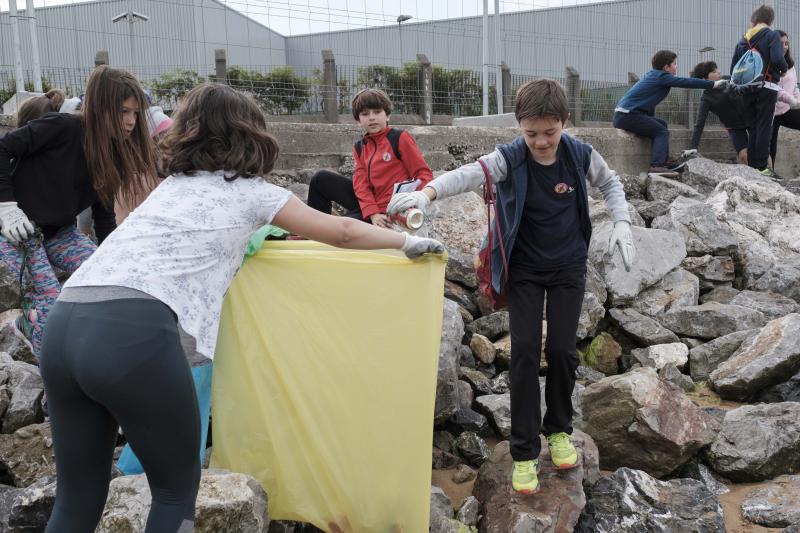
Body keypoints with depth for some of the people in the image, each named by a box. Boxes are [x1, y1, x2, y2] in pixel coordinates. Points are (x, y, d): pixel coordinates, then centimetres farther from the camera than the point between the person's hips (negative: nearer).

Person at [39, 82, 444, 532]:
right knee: (177, 490, 13)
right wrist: (408, 241, 33)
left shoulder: (173, 184, 30)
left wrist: (262, 227, 57)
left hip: (65, 325, 7)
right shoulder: (251, 191, 13)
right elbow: (342, 233, 20)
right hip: (132, 330, -7)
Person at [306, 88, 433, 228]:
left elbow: (424, 173, -11)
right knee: (321, 179, 3)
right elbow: (361, 183, -3)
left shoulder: (400, 138, -9)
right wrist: (372, 213, -21)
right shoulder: (360, 147, 9)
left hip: (387, 212, -6)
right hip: (366, 206, 7)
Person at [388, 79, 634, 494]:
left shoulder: (580, 155, -11)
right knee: (525, 351, -8)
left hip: (568, 267, 2)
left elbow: (610, 182, 10)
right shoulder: (509, 159, -19)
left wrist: (622, 222, -6)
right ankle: (524, 451, 3)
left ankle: (559, 428, 26)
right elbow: (469, 174, -39)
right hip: (524, 269, -1)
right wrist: (428, 191, -58)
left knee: (561, 350, -1)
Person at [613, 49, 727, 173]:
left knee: (661, 124, 21)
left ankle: (664, 160, 21)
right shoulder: (661, 76, -9)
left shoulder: (653, 75, 19)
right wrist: (713, 84, -5)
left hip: (623, 115, 10)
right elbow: (687, 82, -11)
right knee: (662, 132, -9)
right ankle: (656, 165, -23)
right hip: (627, 115, -10)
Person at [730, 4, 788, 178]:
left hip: (748, 89, 5)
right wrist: (784, 69, 2)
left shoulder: (743, 40, 12)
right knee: (764, 128, -2)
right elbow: (778, 59, -18)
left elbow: (733, 68, 10)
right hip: (767, 87, -4)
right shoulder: (772, 35, -3)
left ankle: (751, 166, 10)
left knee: (752, 128, 11)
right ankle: (762, 168, -4)